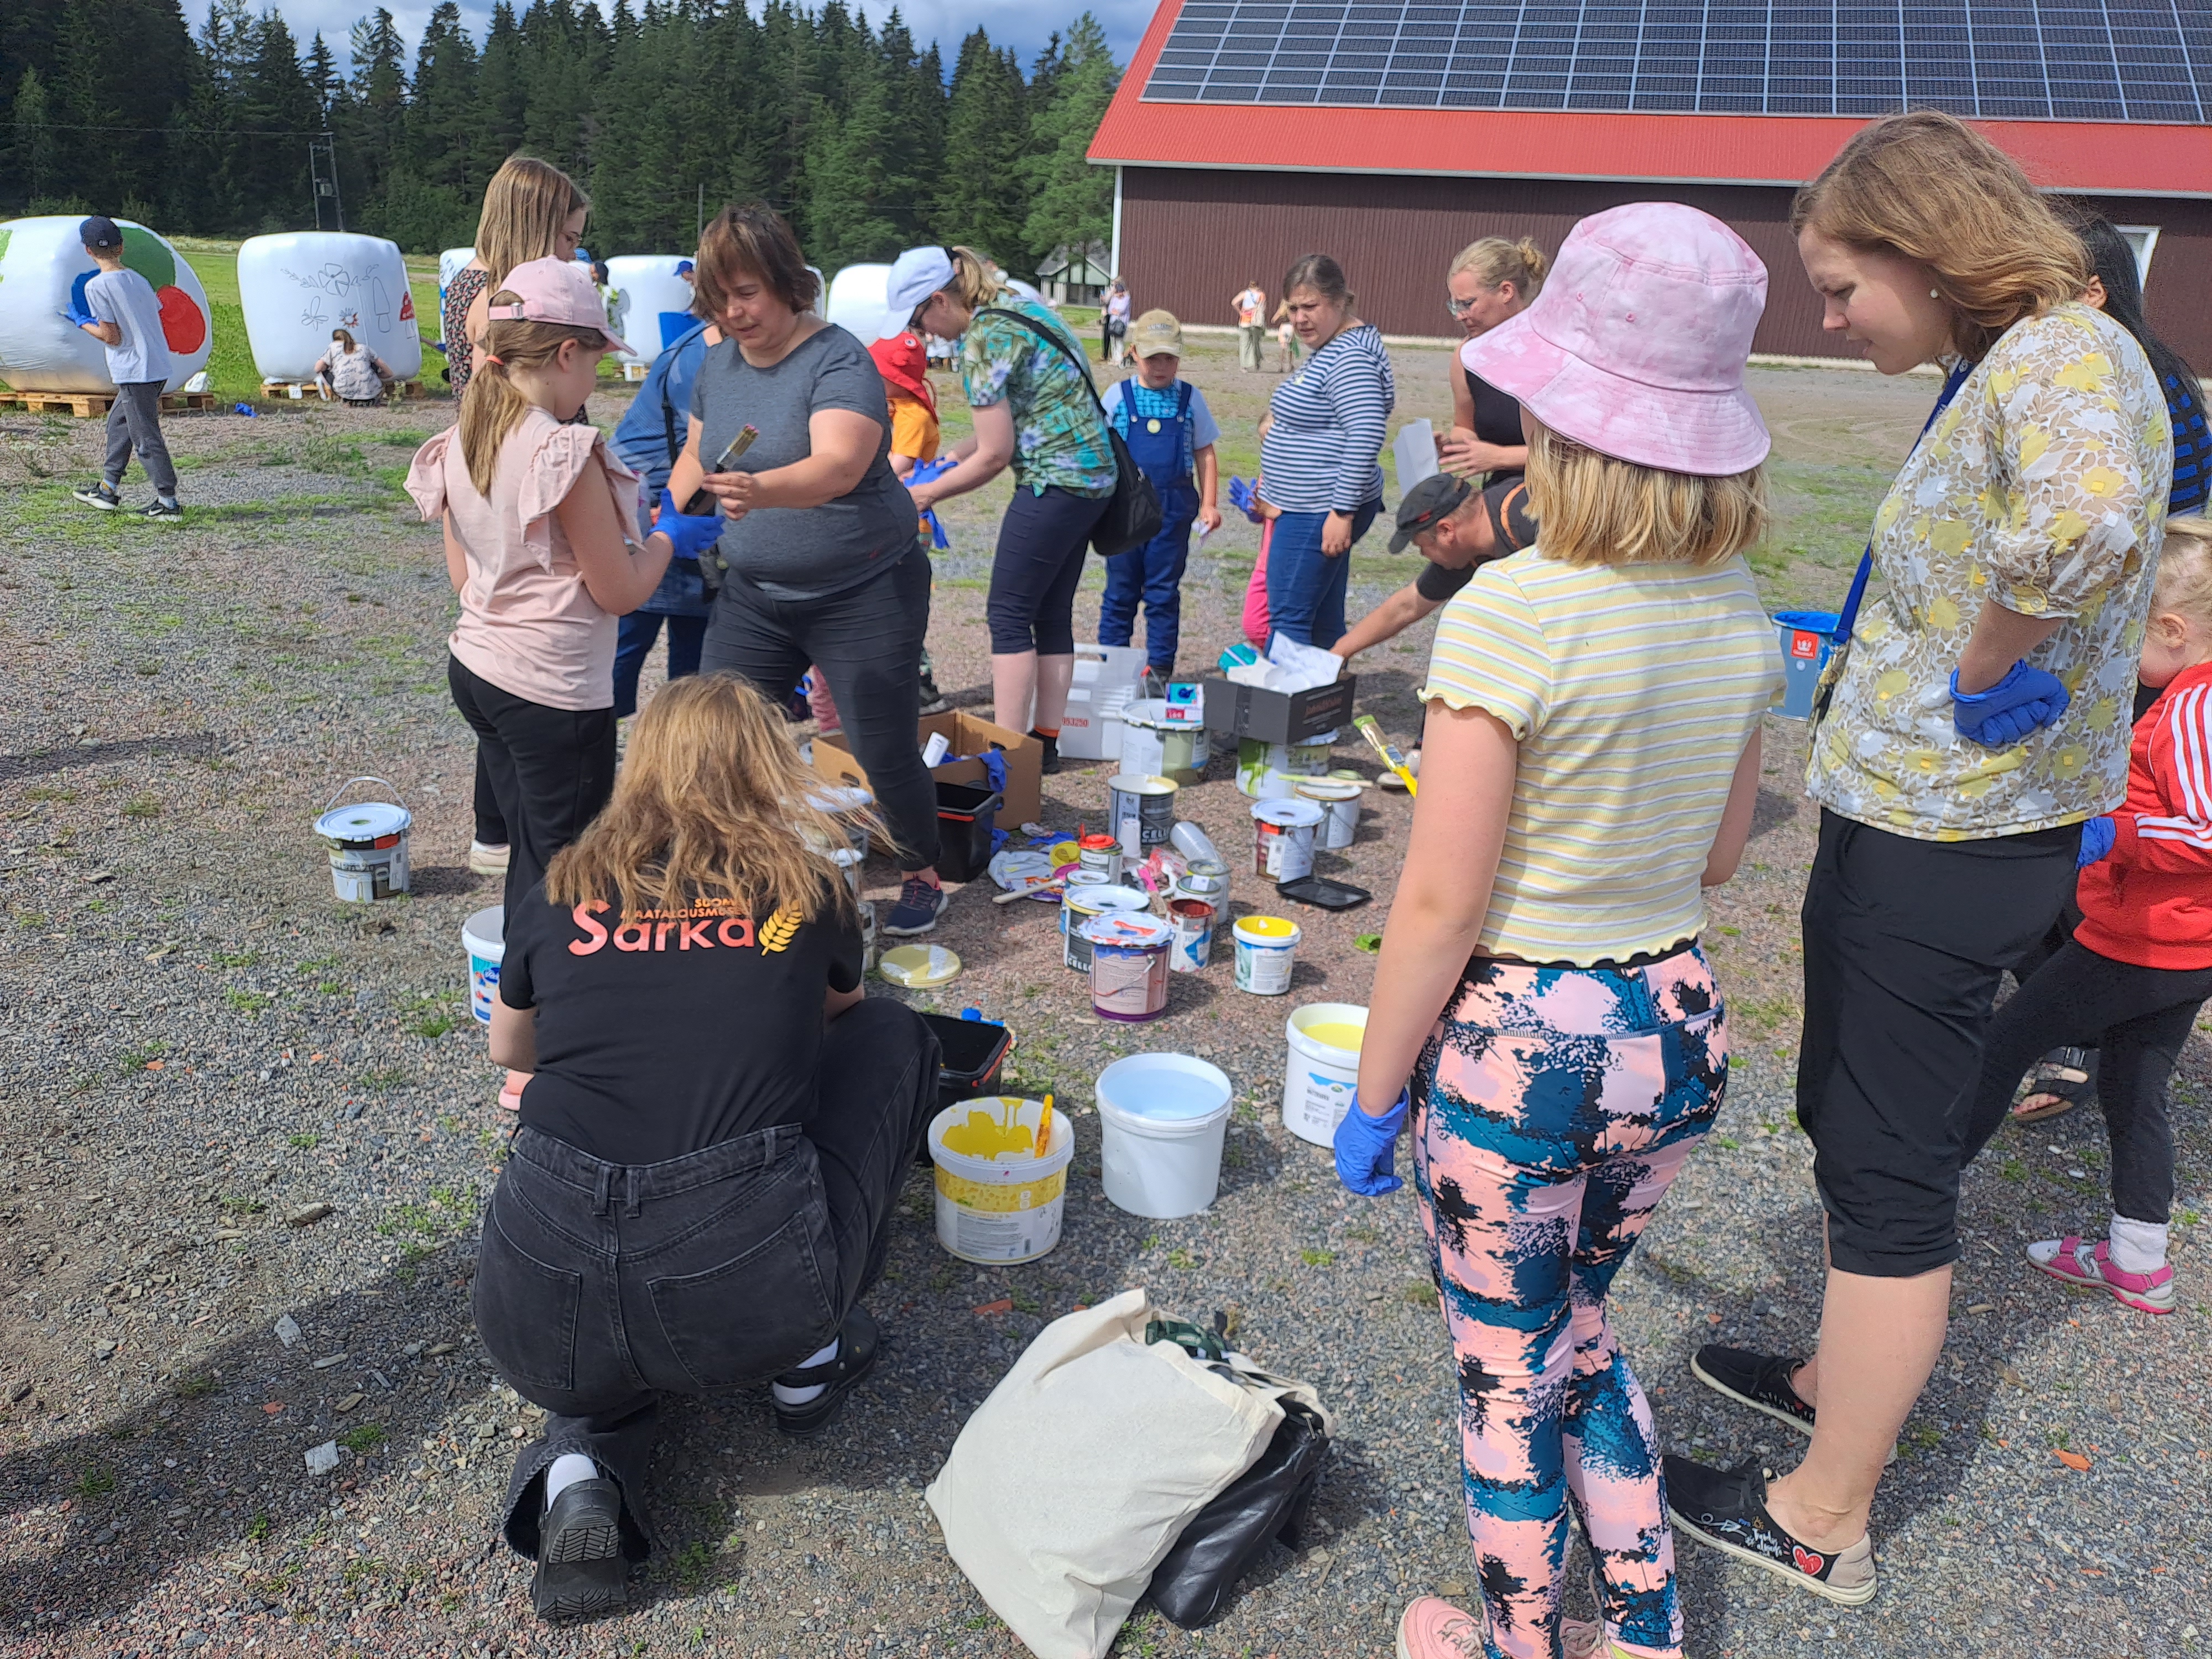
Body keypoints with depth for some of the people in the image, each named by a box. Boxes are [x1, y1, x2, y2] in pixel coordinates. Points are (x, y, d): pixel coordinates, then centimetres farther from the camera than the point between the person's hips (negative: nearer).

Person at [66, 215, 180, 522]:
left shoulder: (97, 286, -11)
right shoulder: (139, 279, 9)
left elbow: (112, 337, -13)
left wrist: (81, 321, 4)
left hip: (135, 372, -8)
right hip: (159, 366, 8)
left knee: (145, 436, -3)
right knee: (119, 421, 22)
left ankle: (168, 502, -2)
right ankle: (108, 490, 30)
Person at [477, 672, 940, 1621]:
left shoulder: (562, 894, 9)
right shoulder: (806, 893, 7)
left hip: (545, 1322, 2)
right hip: (756, 1300, -2)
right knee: (891, 1037, 20)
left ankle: (585, 1455, 10)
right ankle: (813, 1362, 25)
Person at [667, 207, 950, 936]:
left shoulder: (838, 361, -17)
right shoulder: (718, 364, 4)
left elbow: (838, 466, -34)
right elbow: (696, 455, 20)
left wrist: (759, 490, -53)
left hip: (863, 594, -6)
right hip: (753, 594, 6)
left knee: (884, 751, 1)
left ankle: (923, 880, 24)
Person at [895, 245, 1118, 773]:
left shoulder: (984, 339, -15)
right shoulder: (1017, 305, 13)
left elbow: (995, 456, -12)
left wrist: (928, 493, 0)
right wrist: (948, 458, 16)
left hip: (1054, 482, -10)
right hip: (1093, 476, 10)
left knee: (1009, 614, -3)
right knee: (1052, 614, 12)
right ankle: (1046, 742, 17)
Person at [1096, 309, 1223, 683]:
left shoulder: (1190, 399, 4)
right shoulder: (1118, 395, 1)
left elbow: (1205, 455, 8)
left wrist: (1208, 504, 3)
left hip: (1174, 507, 0)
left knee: (1164, 592, 6)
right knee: (1121, 590, 7)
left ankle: (1160, 669, 13)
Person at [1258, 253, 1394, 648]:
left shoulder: (1350, 356, -17)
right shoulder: (1332, 348, 16)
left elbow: (1365, 437, -26)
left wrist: (1343, 512, -26)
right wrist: (1279, 427, 16)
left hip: (1321, 511, -11)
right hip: (1310, 507, 11)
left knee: (1288, 619, -9)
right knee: (1323, 621, 14)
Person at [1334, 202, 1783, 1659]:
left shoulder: (1513, 612, -22)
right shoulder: (1739, 608, -1)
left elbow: (1440, 905, -19)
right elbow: (1721, 852, 10)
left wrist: (1374, 1095, -8)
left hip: (1518, 1042, -6)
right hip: (1678, 1025, 7)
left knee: (1510, 1375, 16)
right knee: (1578, 1328, 29)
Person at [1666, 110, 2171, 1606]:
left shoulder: (2066, 355, -19)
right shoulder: (1995, 371, 11)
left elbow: (2084, 516, -43)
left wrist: (1988, 670, -28)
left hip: (1949, 843, -10)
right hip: (1903, 818, 10)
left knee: (1889, 1170, 2)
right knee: (1849, 1125, 23)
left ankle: (1822, 1523, 18)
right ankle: (1845, 1377, 44)